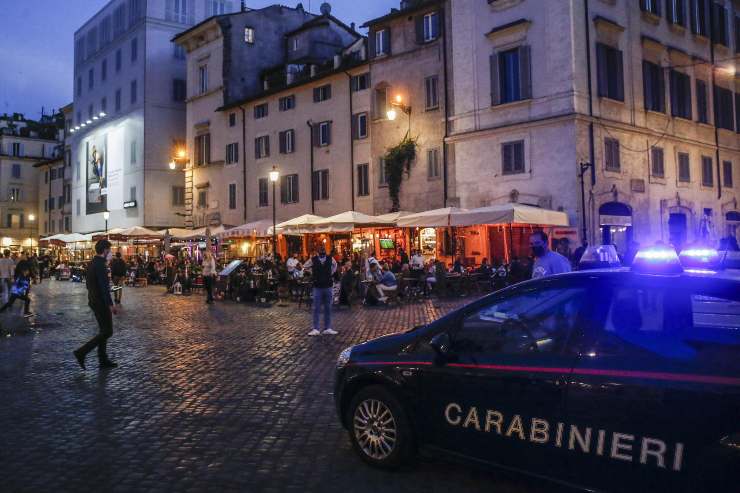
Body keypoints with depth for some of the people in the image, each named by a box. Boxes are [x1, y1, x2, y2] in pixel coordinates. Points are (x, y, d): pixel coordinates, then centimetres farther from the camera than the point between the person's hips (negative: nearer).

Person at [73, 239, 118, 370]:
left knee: (103, 331, 15)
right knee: (107, 332, -4)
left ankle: (103, 360, 19)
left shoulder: (92, 263, 11)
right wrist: (111, 305, -23)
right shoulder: (101, 265, -19)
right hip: (101, 303, -10)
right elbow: (104, 287, -24)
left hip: (94, 301, 10)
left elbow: (89, 284, 19)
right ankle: (81, 352, -7)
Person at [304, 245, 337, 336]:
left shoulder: (330, 259, -1)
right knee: (316, 309, 0)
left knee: (328, 308, 6)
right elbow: (305, 266, 11)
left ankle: (327, 328, 13)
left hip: (328, 287, 2)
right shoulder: (313, 260, -6)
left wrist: (331, 273, 9)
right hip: (317, 287, -2)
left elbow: (335, 265, 22)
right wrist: (313, 273, 6)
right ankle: (315, 329, 5)